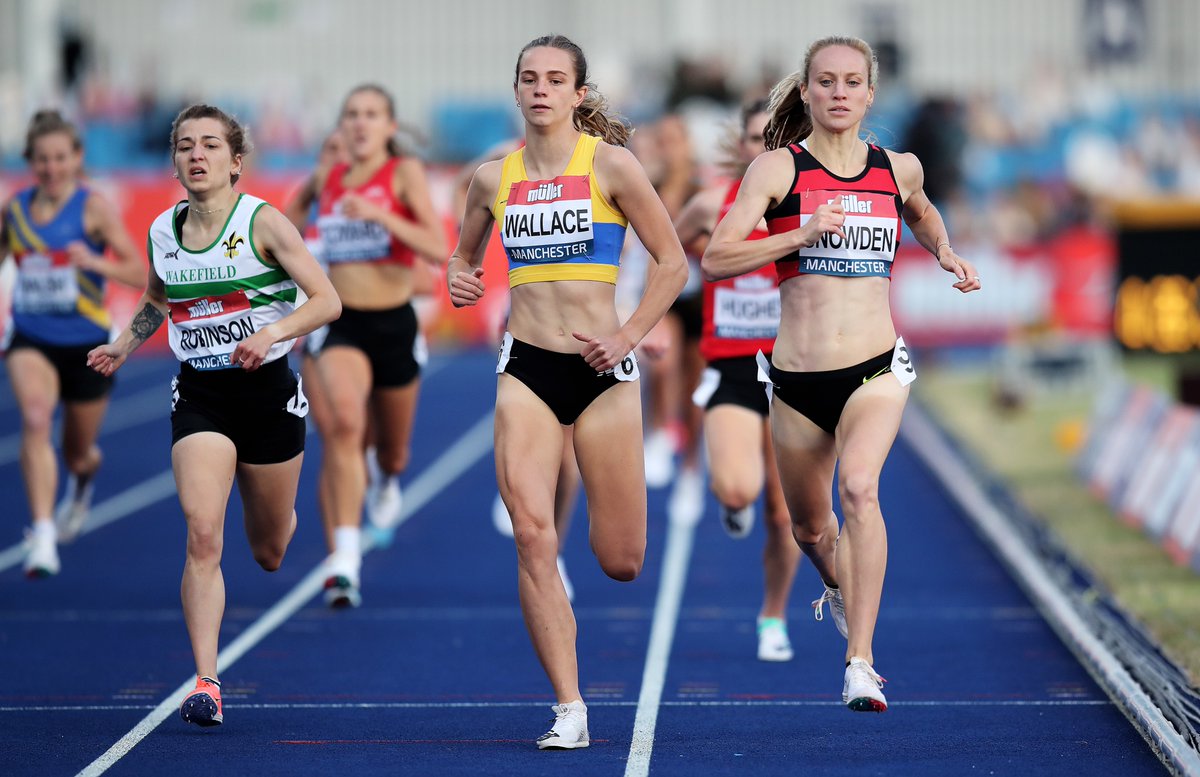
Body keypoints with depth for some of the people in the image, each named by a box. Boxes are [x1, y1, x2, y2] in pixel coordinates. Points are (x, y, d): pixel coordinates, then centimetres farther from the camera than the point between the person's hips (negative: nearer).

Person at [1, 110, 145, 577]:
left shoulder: (94, 207, -9)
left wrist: (96, 262, -31)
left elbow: (139, 273, -14)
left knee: (79, 455, 15)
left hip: (85, 340, -1)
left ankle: (81, 486, 55)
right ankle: (43, 536, -34)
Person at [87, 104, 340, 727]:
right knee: (202, 535, -19)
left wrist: (273, 331, -27)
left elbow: (327, 300, -12)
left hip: (267, 389, -2)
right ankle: (205, 684, -20)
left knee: (269, 551, 13)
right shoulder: (162, 232, 1)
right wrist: (124, 345, 6)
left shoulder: (263, 223, -10)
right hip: (198, 395, 2)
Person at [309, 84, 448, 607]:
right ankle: (345, 555, -34)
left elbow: (439, 250, -18)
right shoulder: (328, 181, 5)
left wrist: (378, 213, -26)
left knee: (392, 454, 16)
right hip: (341, 325, 1)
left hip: (394, 326, 0)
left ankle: (387, 476, 58)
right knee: (345, 419, -30)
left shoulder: (405, 173, -6)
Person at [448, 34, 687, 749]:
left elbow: (673, 264, 0)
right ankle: (570, 710, -10)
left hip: (601, 369, -2)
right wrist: (460, 281, 0)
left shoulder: (609, 165, -4)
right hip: (526, 368, 2)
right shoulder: (494, 178, 7)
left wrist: (628, 338, -10)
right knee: (532, 535, -15)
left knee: (621, 562, 1)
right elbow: (465, 255, 23)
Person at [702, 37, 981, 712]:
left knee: (859, 486, -28)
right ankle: (838, 585, 53)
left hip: (877, 368, -1)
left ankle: (861, 662, -28)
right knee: (810, 527, 16)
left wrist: (946, 253, 13)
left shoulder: (900, 170, 7)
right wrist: (803, 235, -21)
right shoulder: (779, 169, -2)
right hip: (797, 378, 1)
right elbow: (716, 259, -12)